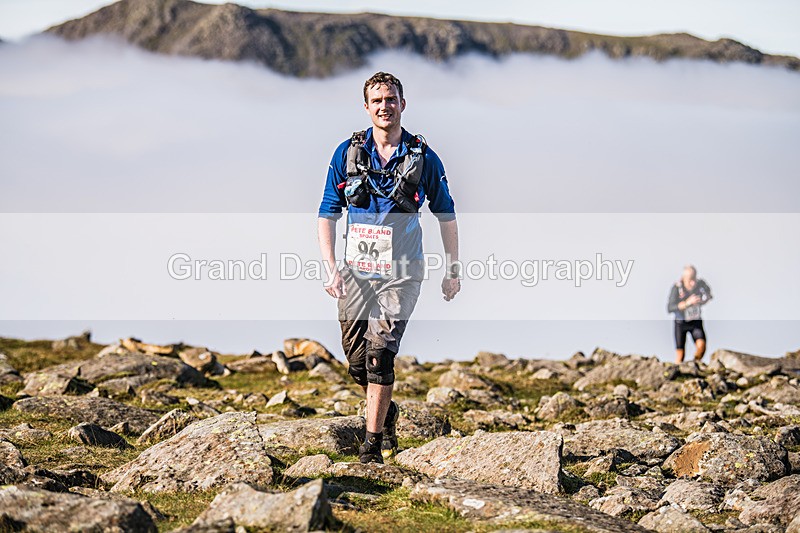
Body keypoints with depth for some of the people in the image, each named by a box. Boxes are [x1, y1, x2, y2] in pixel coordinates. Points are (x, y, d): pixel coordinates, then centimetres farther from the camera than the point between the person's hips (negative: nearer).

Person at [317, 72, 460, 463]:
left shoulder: (423, 156, -1)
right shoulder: (347, 153, 1)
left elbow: (446, 215, 9)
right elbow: (327, 214, 2)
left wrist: (453, 270, 8)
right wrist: (330, 267, -9)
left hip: (401, 272, -3)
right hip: (355, 270, 3)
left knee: (380, 353, -13)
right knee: (356, 358, 8)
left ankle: (373, 439, -7)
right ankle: (386, 412, 34)